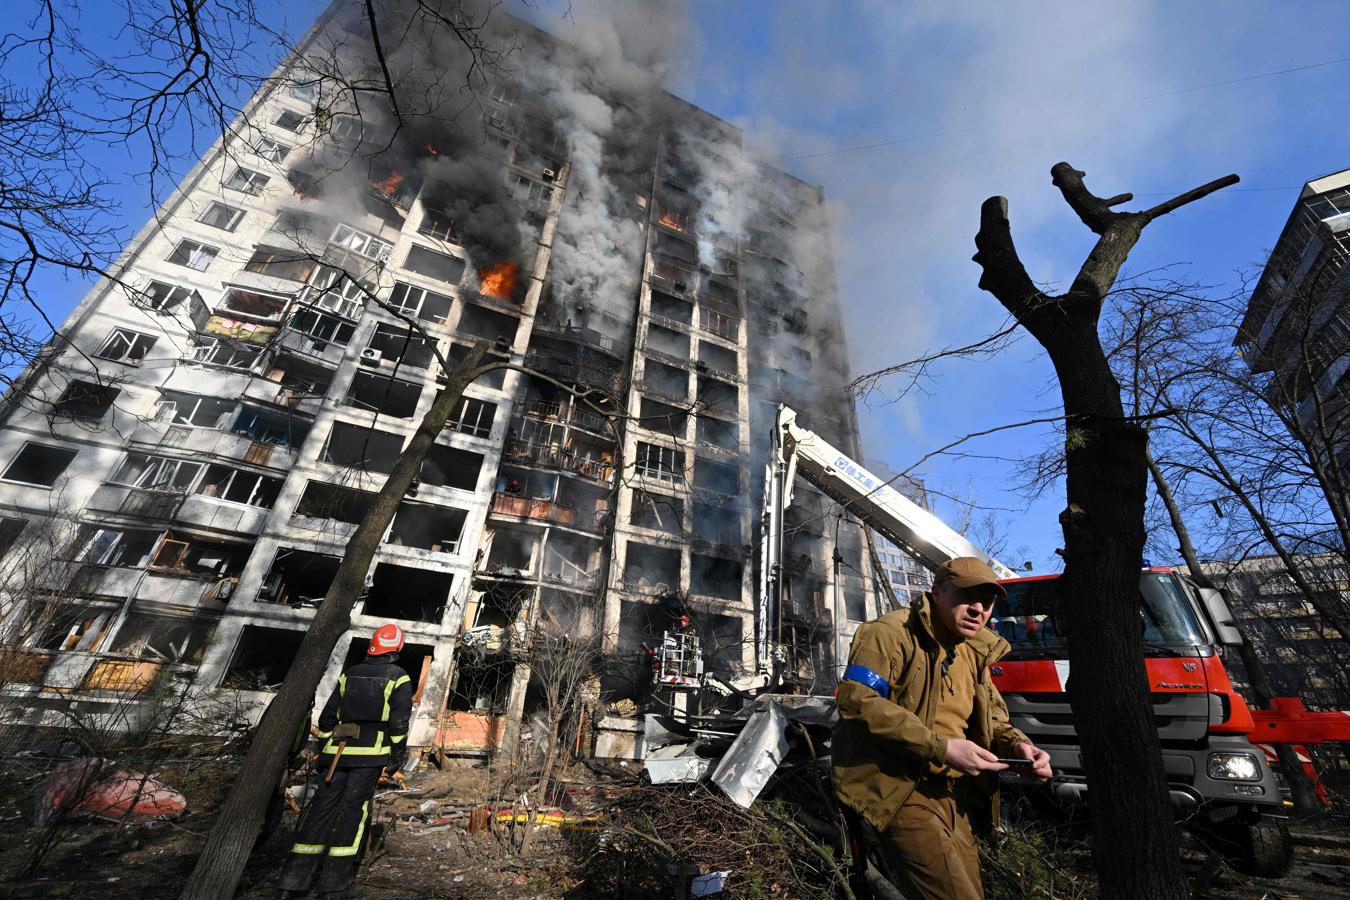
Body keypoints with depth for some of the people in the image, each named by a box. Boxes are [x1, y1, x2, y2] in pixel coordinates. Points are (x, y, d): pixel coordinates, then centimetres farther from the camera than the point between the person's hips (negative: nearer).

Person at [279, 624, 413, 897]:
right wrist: (397, 756, 2)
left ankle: (296, 876, 11)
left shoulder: (349, 674, 11)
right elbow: (399, 722, -8)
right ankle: (335, 878, 3)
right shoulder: (398, 677, -4)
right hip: (371, 753, -4)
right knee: (353, 808, 1)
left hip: (338, 750, 5)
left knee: (322, 806, 10)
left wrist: (323, 748, 24)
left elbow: (327, 716, 15)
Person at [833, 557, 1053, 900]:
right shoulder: (894, 633, -15)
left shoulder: (976, 651, 12)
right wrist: (941, 748, -23)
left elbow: (992, 718, 21)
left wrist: (1016, 744, -3)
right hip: (898, 788, -8)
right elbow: (857, 700, -25)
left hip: (953, 793, 8)